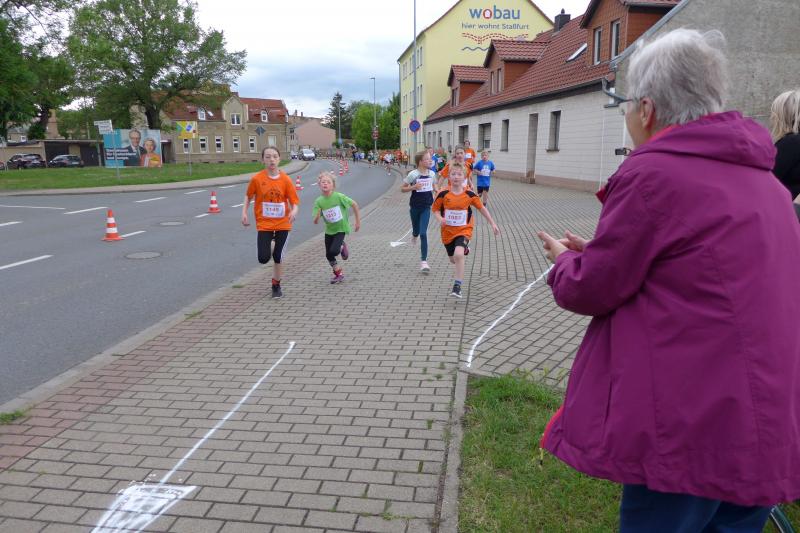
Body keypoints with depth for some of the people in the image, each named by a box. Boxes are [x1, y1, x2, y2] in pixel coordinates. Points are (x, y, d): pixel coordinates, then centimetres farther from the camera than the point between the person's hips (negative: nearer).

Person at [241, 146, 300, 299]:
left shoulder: (285, 179, -9)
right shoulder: (257, 179, -9)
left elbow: (295, 201, -6)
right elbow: (248, 196, 8)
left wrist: (294, 211, -27)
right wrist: (244, 213, -2)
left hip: (282, 223, 0)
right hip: (264, 224, 0)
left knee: (278, 256, 2)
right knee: (263, 258, -7)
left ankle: (276, 286, 24)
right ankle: (270, 246, 32)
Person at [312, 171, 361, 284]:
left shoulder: (339, 197, -20)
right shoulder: (319, 201, -11)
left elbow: (354, 204, -8)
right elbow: (316, 221, -11)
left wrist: (358, 221, -3)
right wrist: (317, 216, -34)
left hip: (341, 229, -4)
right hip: (329, 230, 4)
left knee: (333, 251, -20)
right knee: (328, 255, 7)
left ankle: (342, 246, 15)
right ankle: (339, 274, 29)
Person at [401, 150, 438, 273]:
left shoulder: (432, 173, 0)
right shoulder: (413, 174, -13)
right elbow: (402, 188, -8)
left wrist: (435, 191, -3)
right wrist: (413, 187, -25)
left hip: (426, 207, 2)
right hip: (415, 207, -1)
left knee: (423, 233, -9)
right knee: (416, 231, 15)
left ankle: (423, 261, -5)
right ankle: (414, 235, 56)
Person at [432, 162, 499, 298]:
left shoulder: (470, 195, -9)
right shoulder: (443, 194, -10)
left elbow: (482, 208, 4)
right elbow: (435, 209, 2)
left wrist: (493, 224, 5)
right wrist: (440, 219, -18)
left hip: (464, 230, -2)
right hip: (448, 232, 2)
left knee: (458, 255, -27)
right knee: (453, 259, 17)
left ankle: (457, 286, -17)